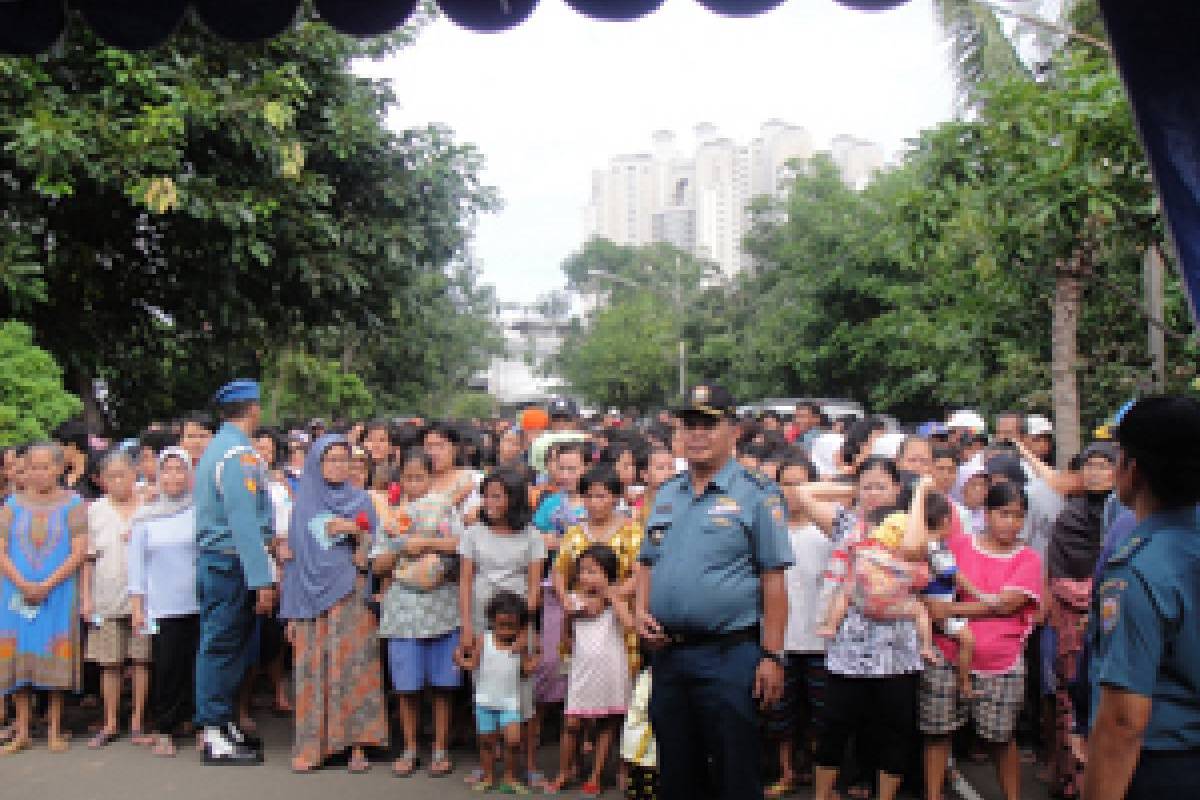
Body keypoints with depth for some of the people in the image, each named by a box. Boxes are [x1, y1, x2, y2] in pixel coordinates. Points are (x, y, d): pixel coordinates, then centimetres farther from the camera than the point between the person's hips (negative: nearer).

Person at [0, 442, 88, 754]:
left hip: (59, 593, -2)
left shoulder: (72, 504, 2)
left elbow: (79, 552, -5)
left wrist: (46, 585, -13)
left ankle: (55, 730, 8)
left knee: (55, 663, 0)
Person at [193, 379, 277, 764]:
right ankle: (215, 735, 5)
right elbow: (243, 522, -22)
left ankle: (224, 723, 24)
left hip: (213, 560, 10)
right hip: (232, 563, -10)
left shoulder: (216, 447, 15)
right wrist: (262, 580, -23)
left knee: (221, 644, 14)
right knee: (223, 645, -3)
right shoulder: (239, 454, -16)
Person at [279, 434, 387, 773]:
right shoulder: (304, 504, 12)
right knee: (313, 669, -1)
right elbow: (295, 554, 11)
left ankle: (358, 745, -2)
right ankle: (312, 745, 6)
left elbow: (372, 549, 6)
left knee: (353, 666, -6)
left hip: (350, 595, -1)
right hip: (311, 596, 1)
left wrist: (357, 532, -15)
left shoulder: (360, 500, 9)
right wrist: (291, 612, 6)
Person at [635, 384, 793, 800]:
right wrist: (642, 611, 3)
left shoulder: (757, 495, -5)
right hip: (668, 653, 6)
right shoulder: (666, 495, 13)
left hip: (729, 655, -6)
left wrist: (771, 656, -13)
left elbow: (773, 580, -9)